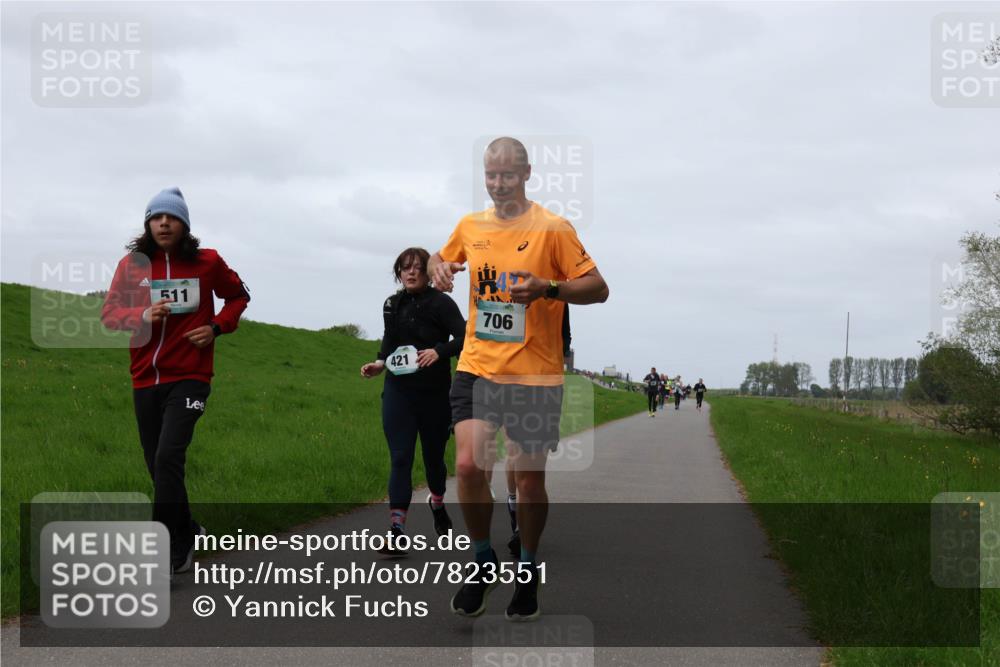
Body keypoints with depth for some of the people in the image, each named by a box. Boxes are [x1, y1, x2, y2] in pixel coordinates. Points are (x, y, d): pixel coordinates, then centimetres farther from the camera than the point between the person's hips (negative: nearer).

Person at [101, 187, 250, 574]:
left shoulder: (207, 262, 0)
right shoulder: (132, 264, 2)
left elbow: (238, 296, 16)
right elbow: (109, 312, 1)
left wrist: (217, 326, -1)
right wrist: (142, 315, -19)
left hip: (189, 378, -3)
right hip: (145, 380, 3)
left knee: (168, 458, -19)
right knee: (159, 467, 10)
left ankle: (170, 550, -13)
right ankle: (186, 532, 31)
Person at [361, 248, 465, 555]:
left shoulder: (441, 303, -8)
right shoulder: (392, 305, 7)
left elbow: (463, 337, -18)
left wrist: (439, 351, -33)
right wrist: (380, 362, 4)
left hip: (434, 394, -2)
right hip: (398, 393, 3)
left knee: (434, 455, 14)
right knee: (400, 459, -5)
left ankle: (437, 502, 45)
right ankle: (397, 532, -10)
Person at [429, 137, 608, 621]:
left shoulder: (553, 228, -5)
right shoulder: (470, 226, 8)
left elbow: (598, 288, -7)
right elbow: (441, 258, 28)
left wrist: (547, 287, -24)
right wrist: (439, 268, 3)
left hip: (535, 375, -3)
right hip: (477, 367, 3)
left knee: (530, 476, 5)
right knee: (467, 464, -11)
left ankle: (527, 572, 27)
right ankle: (483, 562, 12)